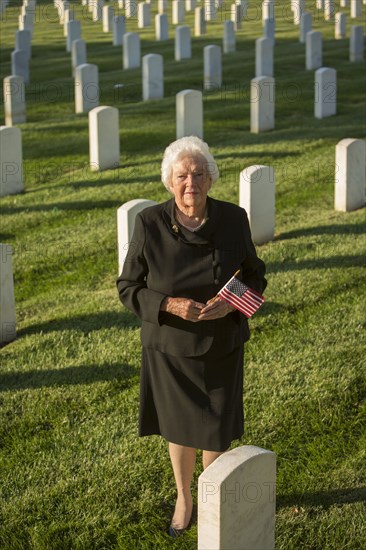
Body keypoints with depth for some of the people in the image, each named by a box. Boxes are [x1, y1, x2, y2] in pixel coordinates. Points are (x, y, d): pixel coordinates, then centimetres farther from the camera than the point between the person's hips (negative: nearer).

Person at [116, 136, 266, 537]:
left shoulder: (233, 219, -11)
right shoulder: (149, 224, -15)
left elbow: (255, 277, 1)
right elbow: (129, 288, -7)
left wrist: (230, 303, -20)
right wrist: (170, 305, -24)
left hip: (221, 349, 0)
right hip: (169, 348, 0)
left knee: (217, 432, 8)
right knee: (178, 428, 17)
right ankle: (183, 497, 43)